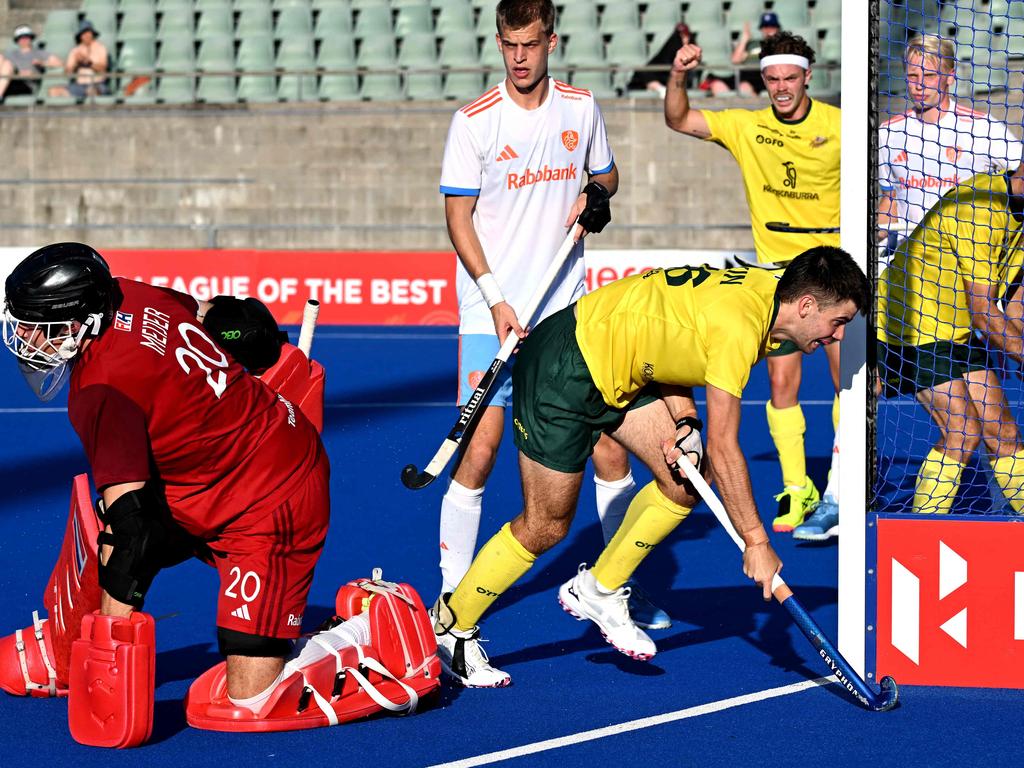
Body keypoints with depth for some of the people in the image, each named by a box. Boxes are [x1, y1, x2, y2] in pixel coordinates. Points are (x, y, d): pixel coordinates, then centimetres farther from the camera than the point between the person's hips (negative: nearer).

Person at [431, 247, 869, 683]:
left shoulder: (766, 288, -3)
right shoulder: (737, 328, -29)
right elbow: (723, 448, -26)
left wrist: (683, 420, -6)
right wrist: (755, 542, -19)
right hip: (563, 372, -9)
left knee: (686, 479, 1)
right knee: (546, 527, -1)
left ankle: (597, 590, 18)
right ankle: (448, 627, 17)